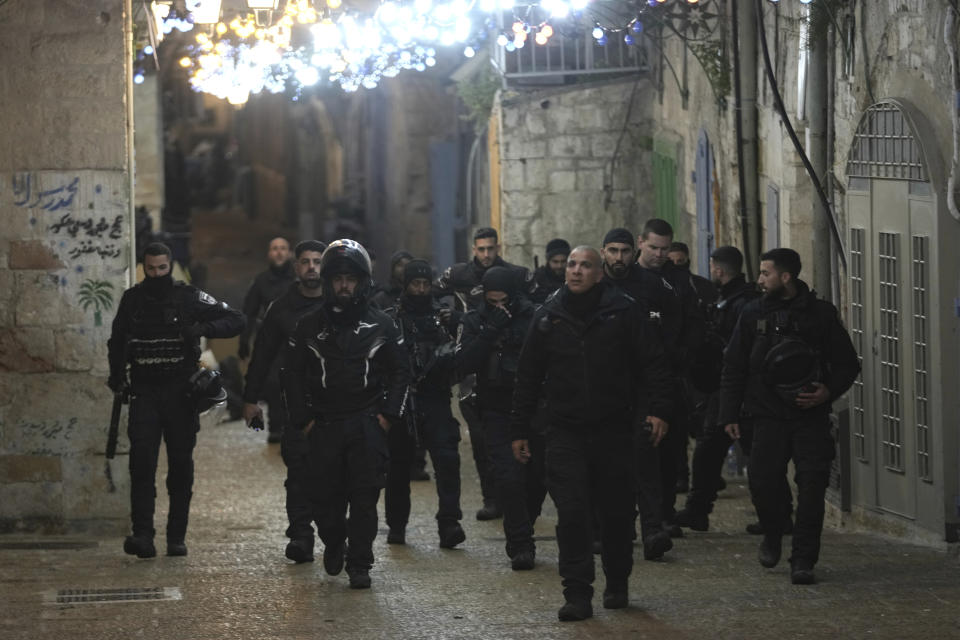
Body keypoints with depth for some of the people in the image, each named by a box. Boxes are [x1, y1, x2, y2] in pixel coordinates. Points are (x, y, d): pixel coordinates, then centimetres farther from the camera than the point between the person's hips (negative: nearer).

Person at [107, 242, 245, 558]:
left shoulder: (189, 297, -2)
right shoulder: (132, 299, 6)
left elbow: (235, 320, -3)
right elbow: (117, 341, 22)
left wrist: (203, 328, -20)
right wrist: (117, 376, 9)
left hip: (180, 392, -1)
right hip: (144, 392, 1)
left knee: (181, 466, 3)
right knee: (142, 462, -12)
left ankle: (177, 538, 11)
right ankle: (143, 535, -16)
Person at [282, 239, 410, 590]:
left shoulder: (380, 325, 6)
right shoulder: (310, 326, 7)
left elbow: (400, 372, 10)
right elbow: (292, 374, 10)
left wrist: (389, 415, -1)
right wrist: (303, 419, 2)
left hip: (367, 425, -1)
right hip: (323, 426, 1)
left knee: (364, 498, -6)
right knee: (325, 497, 3)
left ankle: (359, 564, -1)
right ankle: (333, 543, 31)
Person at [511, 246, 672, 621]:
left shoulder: (624, 311, -1)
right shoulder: (548, 317, 6)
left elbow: (652, 362, 0)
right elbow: (528, 377, 11)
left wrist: (658, 408, -11)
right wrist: (519, 429, 10)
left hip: (614, 431, -1)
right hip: (565, 432, 1)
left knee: (617, 513, 9)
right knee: (572, 514, -8)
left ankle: (617, 586, 26)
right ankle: (578, 594, -5)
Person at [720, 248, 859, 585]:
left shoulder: (820, 313, 2)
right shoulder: (754, 314, 7)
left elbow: (847, 364, 8)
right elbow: (734, 368, 10)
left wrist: (829, 391, -10)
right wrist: (729, 414, 4)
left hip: (811, 416, -1)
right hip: (769, 417, 1)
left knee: (812, 487, -8)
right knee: (762, 482, -8)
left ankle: (803, 561, -1)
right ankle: (772, 535, 22)